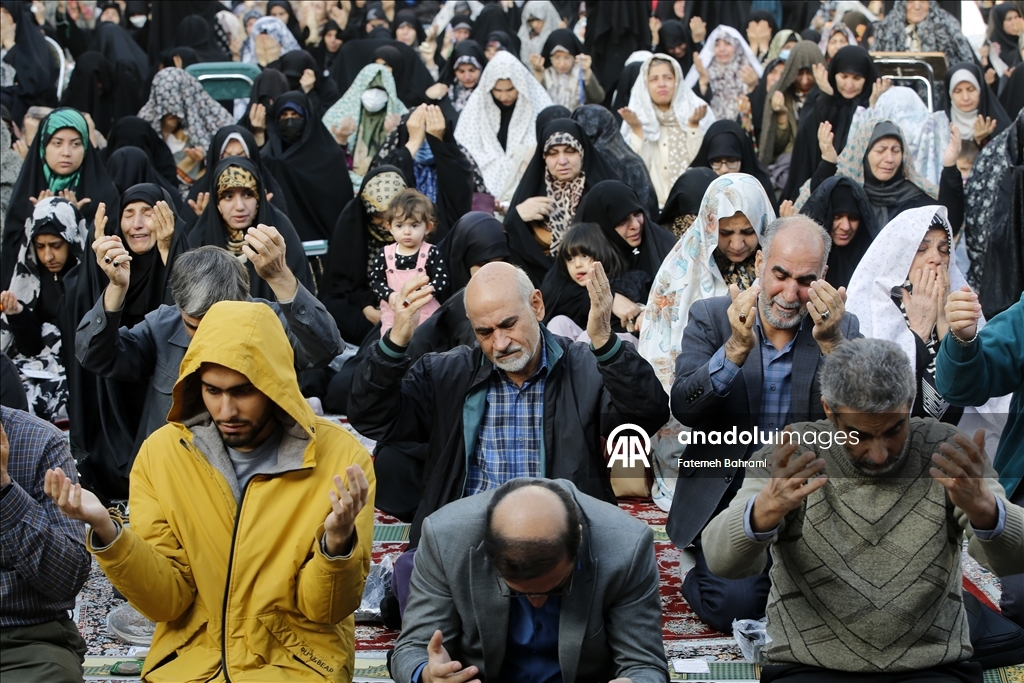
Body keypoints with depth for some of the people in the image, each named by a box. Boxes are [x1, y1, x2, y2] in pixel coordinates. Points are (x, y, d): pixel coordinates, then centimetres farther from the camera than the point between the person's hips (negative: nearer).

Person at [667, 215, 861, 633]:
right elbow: (684, 409, -12)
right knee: (735, 605, -22)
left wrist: (830, 344, -23)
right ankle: (700, 576, 11)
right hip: (726, 499, -1)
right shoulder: (710, 318, 2)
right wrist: (736, 348, -25)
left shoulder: (841, 329, 5)